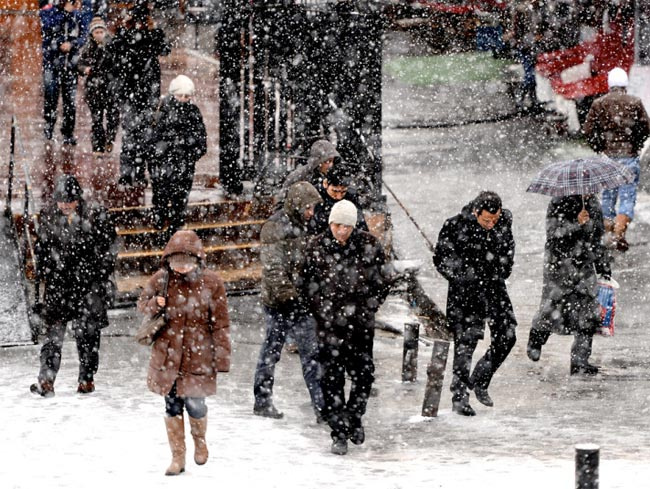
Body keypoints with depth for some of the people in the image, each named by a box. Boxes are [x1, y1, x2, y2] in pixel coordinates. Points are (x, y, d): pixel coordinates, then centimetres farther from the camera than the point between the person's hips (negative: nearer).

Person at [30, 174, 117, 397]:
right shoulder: (48, 217, 4)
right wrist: (43, 272, 10)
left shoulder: (95, 216, -6)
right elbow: (41, 247, 18)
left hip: (90, 283, -2)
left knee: (87, 331, 2)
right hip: (59, 282, 2)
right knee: (54, 330, -6)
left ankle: (87, 379, 13)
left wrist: (102, 273, -2)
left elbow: (109, 247, 3)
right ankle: (46, 380, -9)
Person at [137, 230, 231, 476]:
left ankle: (199, 439, 33)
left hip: (197, 356, -2)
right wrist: (154, 305, -13)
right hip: (167, 355, 2)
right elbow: (142, 303, 12)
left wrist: (222, 358, -7)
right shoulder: (161, 279, -3)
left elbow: (220, 324, -6)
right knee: (172, 407, 7)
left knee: (195, 405, -1)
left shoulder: (211, 283, -10)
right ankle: (178, 456, 22)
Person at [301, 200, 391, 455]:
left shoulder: (369, 245, -2)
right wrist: (324, 313, -4)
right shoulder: (316, 247, -3)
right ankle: (339, 433, 5)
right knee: (332, 377, -2)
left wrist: (368, 308, 1)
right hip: (329, 323, -1)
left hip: (361, 322, 1)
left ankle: (354, 418, 30)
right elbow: (309, 286, 3)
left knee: (364, 373, 6)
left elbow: (383, 281, 7)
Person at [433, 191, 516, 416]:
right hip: (465, 290, -5)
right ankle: (459, 396, 0)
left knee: (506, 336, 2)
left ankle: (479, 381, 23)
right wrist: (466, 277, -8)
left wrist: (502, 272, 10)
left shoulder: (504, 222, -3)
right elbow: (441, 259, -7)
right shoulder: (455, 227, -17)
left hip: (494, 287, 5)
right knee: (465, 341, -8)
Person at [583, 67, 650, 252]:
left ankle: (607, 232, 18)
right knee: (627, 197, -3)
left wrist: (599, 148, 10)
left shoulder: (598, 104, 2)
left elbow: (588, 130, -2)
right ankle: (618, 234, -18)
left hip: (608, 157, 2)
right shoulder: (635, 102, -2)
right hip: (629, 157, -2)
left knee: (608, 197, 15)